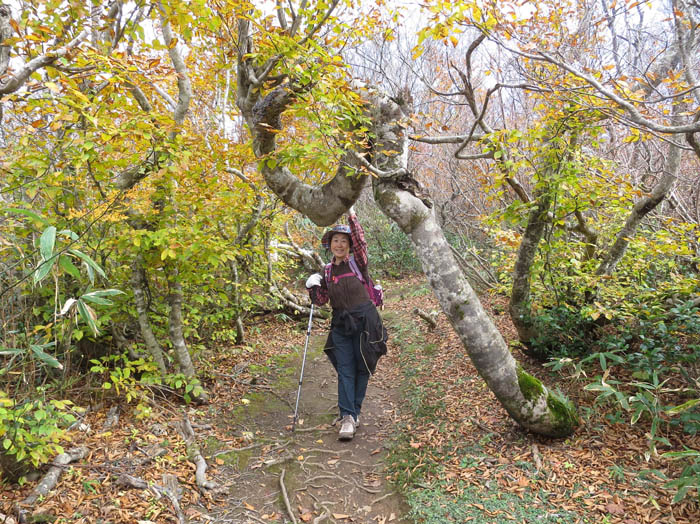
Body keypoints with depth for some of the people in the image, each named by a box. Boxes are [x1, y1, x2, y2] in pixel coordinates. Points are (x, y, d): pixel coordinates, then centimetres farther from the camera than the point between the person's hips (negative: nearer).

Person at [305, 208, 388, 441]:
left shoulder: (357, 262, -2)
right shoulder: (328, 271, 10)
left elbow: (360, 241, -21)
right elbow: (321, 299, 10)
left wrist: (352, 216, -29)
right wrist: (313, 286, -9)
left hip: (363, 321, -3)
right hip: (340, 323, 3)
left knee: (361, 368, 4)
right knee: (345, 369, -3)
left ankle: (353, 411, 18)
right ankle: (348, 417, -4)